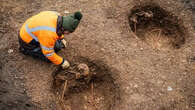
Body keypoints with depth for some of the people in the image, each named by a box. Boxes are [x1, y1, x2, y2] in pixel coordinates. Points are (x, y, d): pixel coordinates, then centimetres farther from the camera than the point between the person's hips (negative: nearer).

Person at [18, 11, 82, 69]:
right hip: (27, 41, -8)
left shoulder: (58, 16, -17)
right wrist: (62, 62, -17)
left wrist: (61, 38, 12)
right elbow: (48, 53, -27)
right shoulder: (49, 34, -40)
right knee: (49, 58, -11)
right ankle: (25, 50, 3)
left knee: (58, 46, 2)